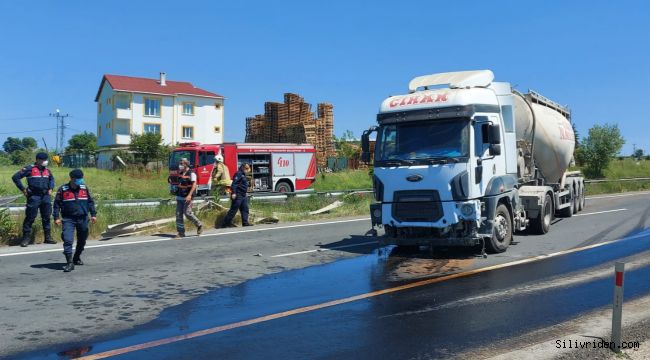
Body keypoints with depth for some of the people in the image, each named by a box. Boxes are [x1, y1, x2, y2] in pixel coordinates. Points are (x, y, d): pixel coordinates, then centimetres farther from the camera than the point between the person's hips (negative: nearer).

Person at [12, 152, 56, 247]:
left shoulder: (47, 170, 12)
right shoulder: (29, 169, -6)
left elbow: (52, 179, 31)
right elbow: (15, 177, -5)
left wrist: (51, 189, 17)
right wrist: (23, 189, -6)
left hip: (46, 196, 6)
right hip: (34, 196, -6)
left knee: (46, 217, 9)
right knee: (30, 217, -2)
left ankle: (48, 237, 17)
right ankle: (25, 238, 6)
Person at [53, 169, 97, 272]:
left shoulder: (84, 188, 5)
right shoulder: (63, 189, -3)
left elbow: (90, 202, 12)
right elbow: (57, 204, 0)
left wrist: (93, 214, 7)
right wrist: (56, 217, -6)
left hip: (83, 219, 4)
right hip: (68, 219, -3)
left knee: (82, 240, 14)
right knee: (68, 240, -15)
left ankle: (77, 258, 35)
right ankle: (69, 263, -13)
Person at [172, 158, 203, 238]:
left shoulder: (191, 173, -9)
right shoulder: (180, 173, 13)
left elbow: (194, 185, -17)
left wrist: (189, 195, -25)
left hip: (187, 197, -7)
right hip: (179, 197, 7)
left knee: (187, 213, -10)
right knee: (178, 214, 2)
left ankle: (199, 225, 12)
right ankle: (181, 233, 5)